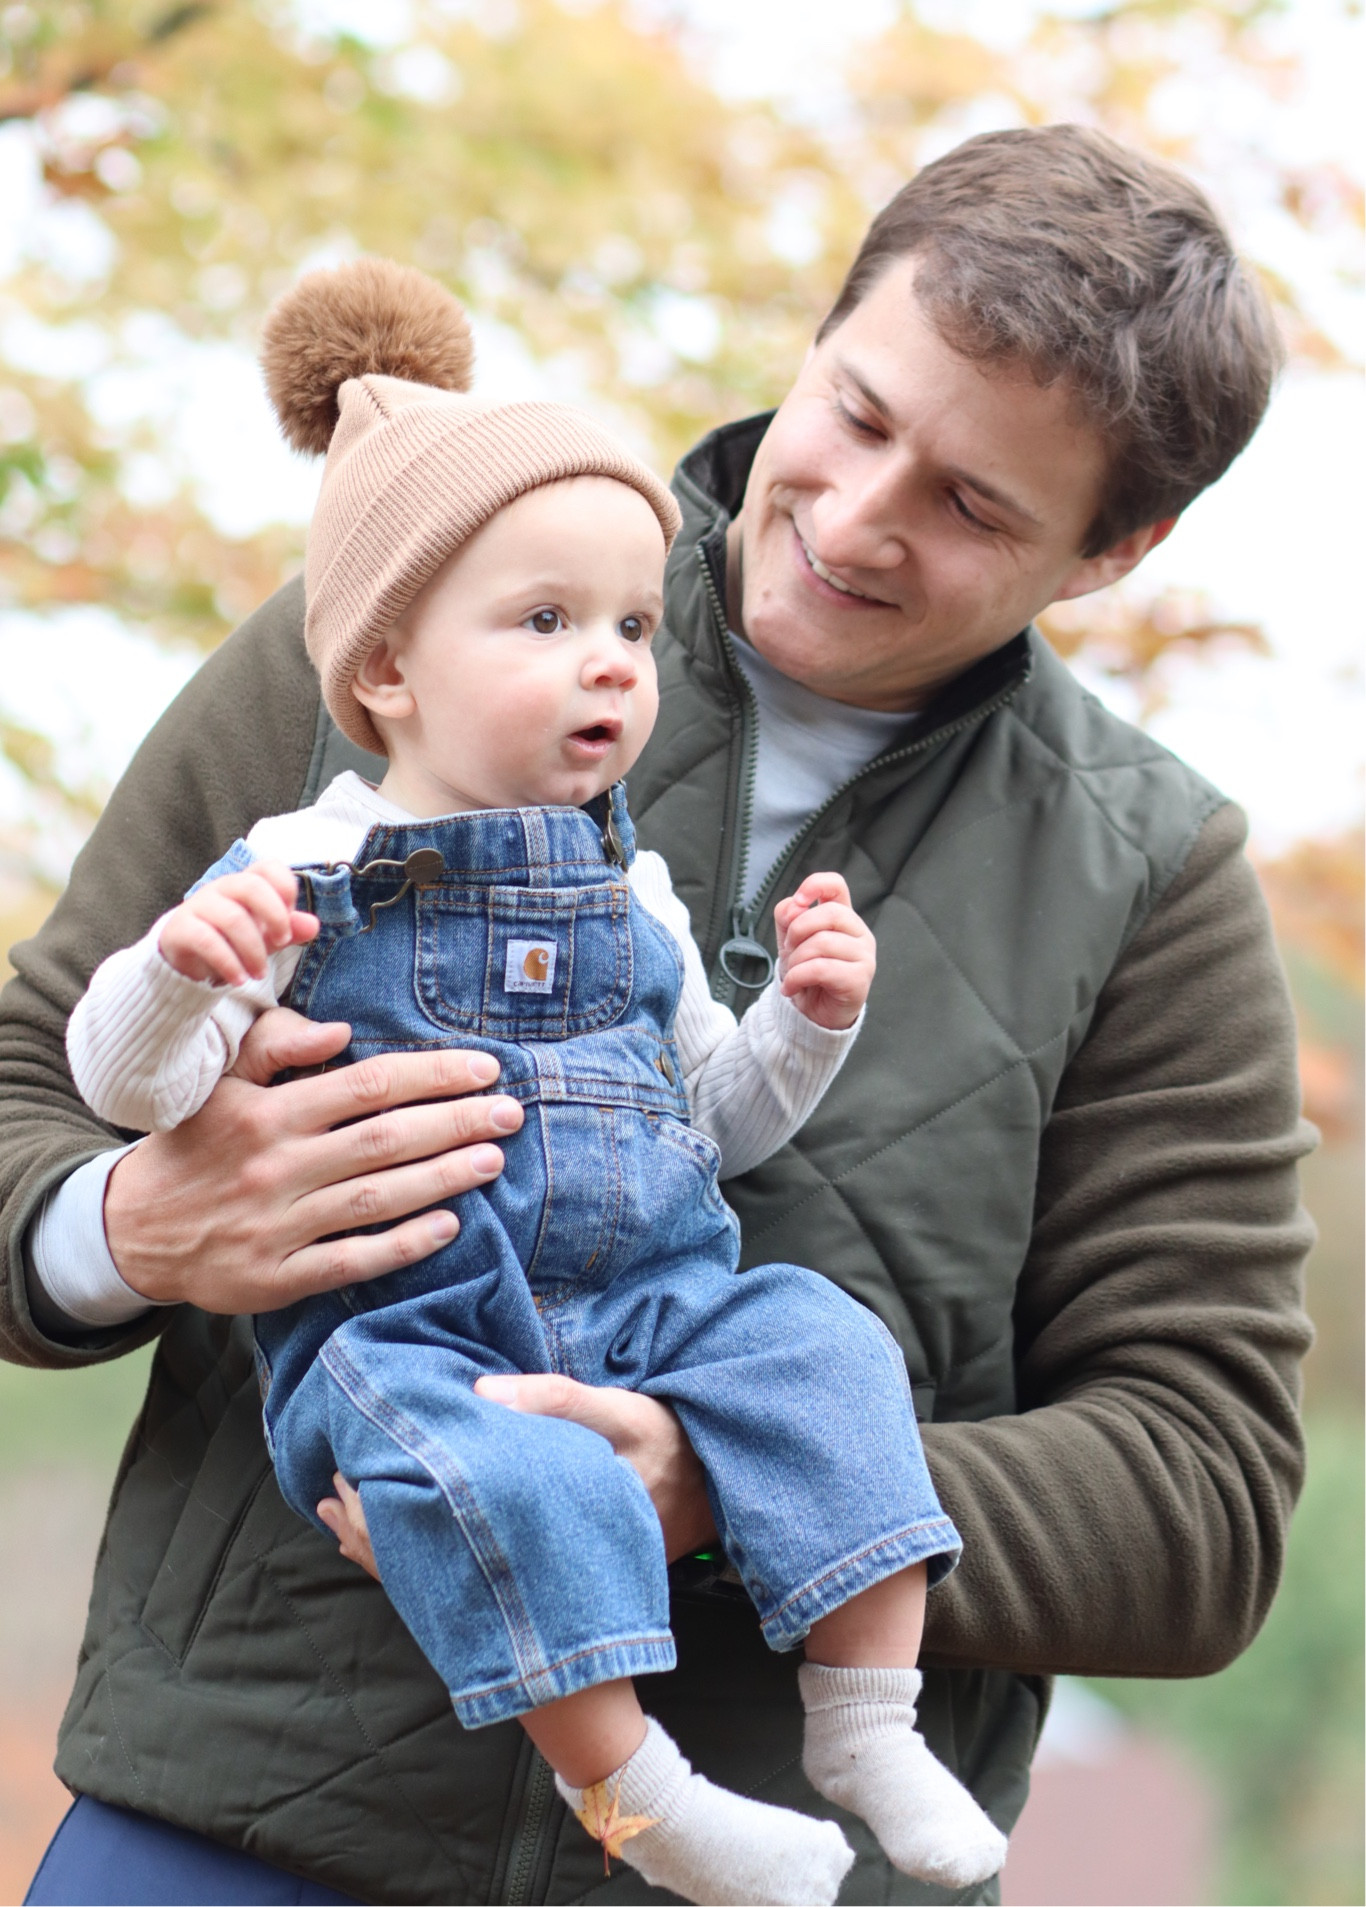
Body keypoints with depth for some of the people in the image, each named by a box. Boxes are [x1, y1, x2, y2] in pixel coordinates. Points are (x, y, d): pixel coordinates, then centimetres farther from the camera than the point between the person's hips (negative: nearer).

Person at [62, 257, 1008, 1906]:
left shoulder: (631, 889, 15)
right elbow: (132, 1086, -5)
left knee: (820, 1352, -20)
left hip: (656, 1301, 5)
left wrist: (805, 1024, 5)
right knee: (496, 1476, -34)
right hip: (403, 1328, -5)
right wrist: (180, 965, -26)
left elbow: (712, 1120, 23)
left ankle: (867, 1724, -12)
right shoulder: (301, 876, -3)